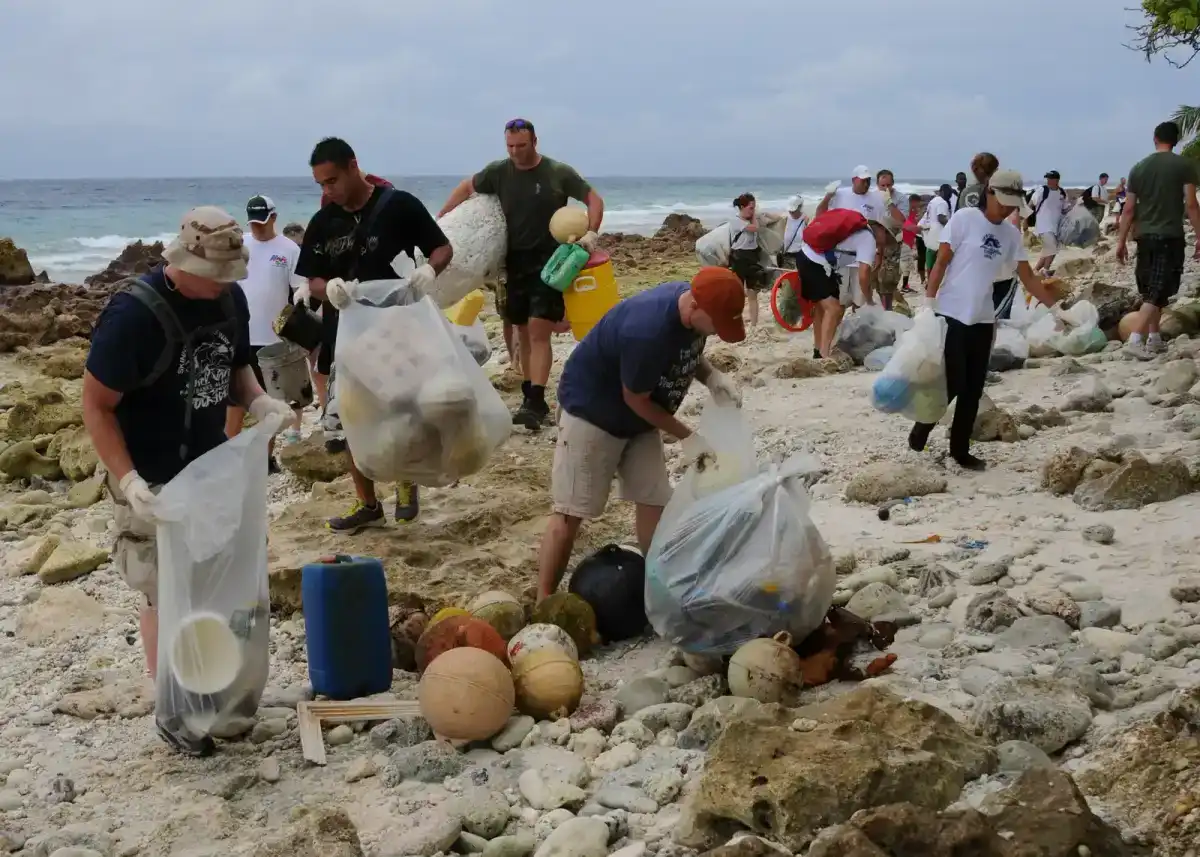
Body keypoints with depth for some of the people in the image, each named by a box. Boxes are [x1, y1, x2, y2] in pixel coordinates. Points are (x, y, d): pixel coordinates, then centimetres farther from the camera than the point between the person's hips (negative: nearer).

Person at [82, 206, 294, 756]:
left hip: (214, 467, 6)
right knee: (166, 594, 4)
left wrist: (260, 402, -10)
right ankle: (172, 709, 20)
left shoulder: (231, 299, -5)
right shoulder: (133, 314, -25)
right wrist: (128, 480, -29)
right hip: (153, 482, -6)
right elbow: (96, 407, -19)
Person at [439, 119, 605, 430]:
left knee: (538, 332, -13)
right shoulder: (498, 172, 1)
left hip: (549, 262, -4)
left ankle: (536, 402, -17)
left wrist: (591, 233, -17)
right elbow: (466, 188, 15)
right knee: (523, 332, 9)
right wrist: (439, 220, 10)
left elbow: (594, 199, -2)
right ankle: (530, 395, 18)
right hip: (515, 262, 4)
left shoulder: (559, 173, -7)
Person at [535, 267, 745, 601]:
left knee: (654, 500, 7)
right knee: (570, 511, -6)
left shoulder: (695, 305, -13)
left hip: (639, 418, 8)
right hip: (592, 411, -8)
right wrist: (687, 437, -16)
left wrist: (713, 377, -12)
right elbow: (636, 399, -24)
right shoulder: (647, 330, -38)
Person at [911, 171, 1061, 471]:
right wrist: (928, 301, -14)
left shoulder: (1012, 233, 7)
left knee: (973, 390, 6)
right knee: (952, 383, -9)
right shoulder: (964, 218, -8)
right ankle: (920, 431, 14)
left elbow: (1028, 277, 12)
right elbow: (941, 262, -8)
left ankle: (960, 450, 17)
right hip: (951, 315, -5)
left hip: (983, 319, 6)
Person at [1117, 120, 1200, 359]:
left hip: (1145, 236, 5)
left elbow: (1128, 209, 6)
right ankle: (1135, 339, -19)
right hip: (1170, 236, -5)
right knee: (1159, 291, -7)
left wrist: (1121, 241, 11)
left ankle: (1154, 338, 22)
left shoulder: (1139, 167, 7)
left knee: (1151, 289, 17)